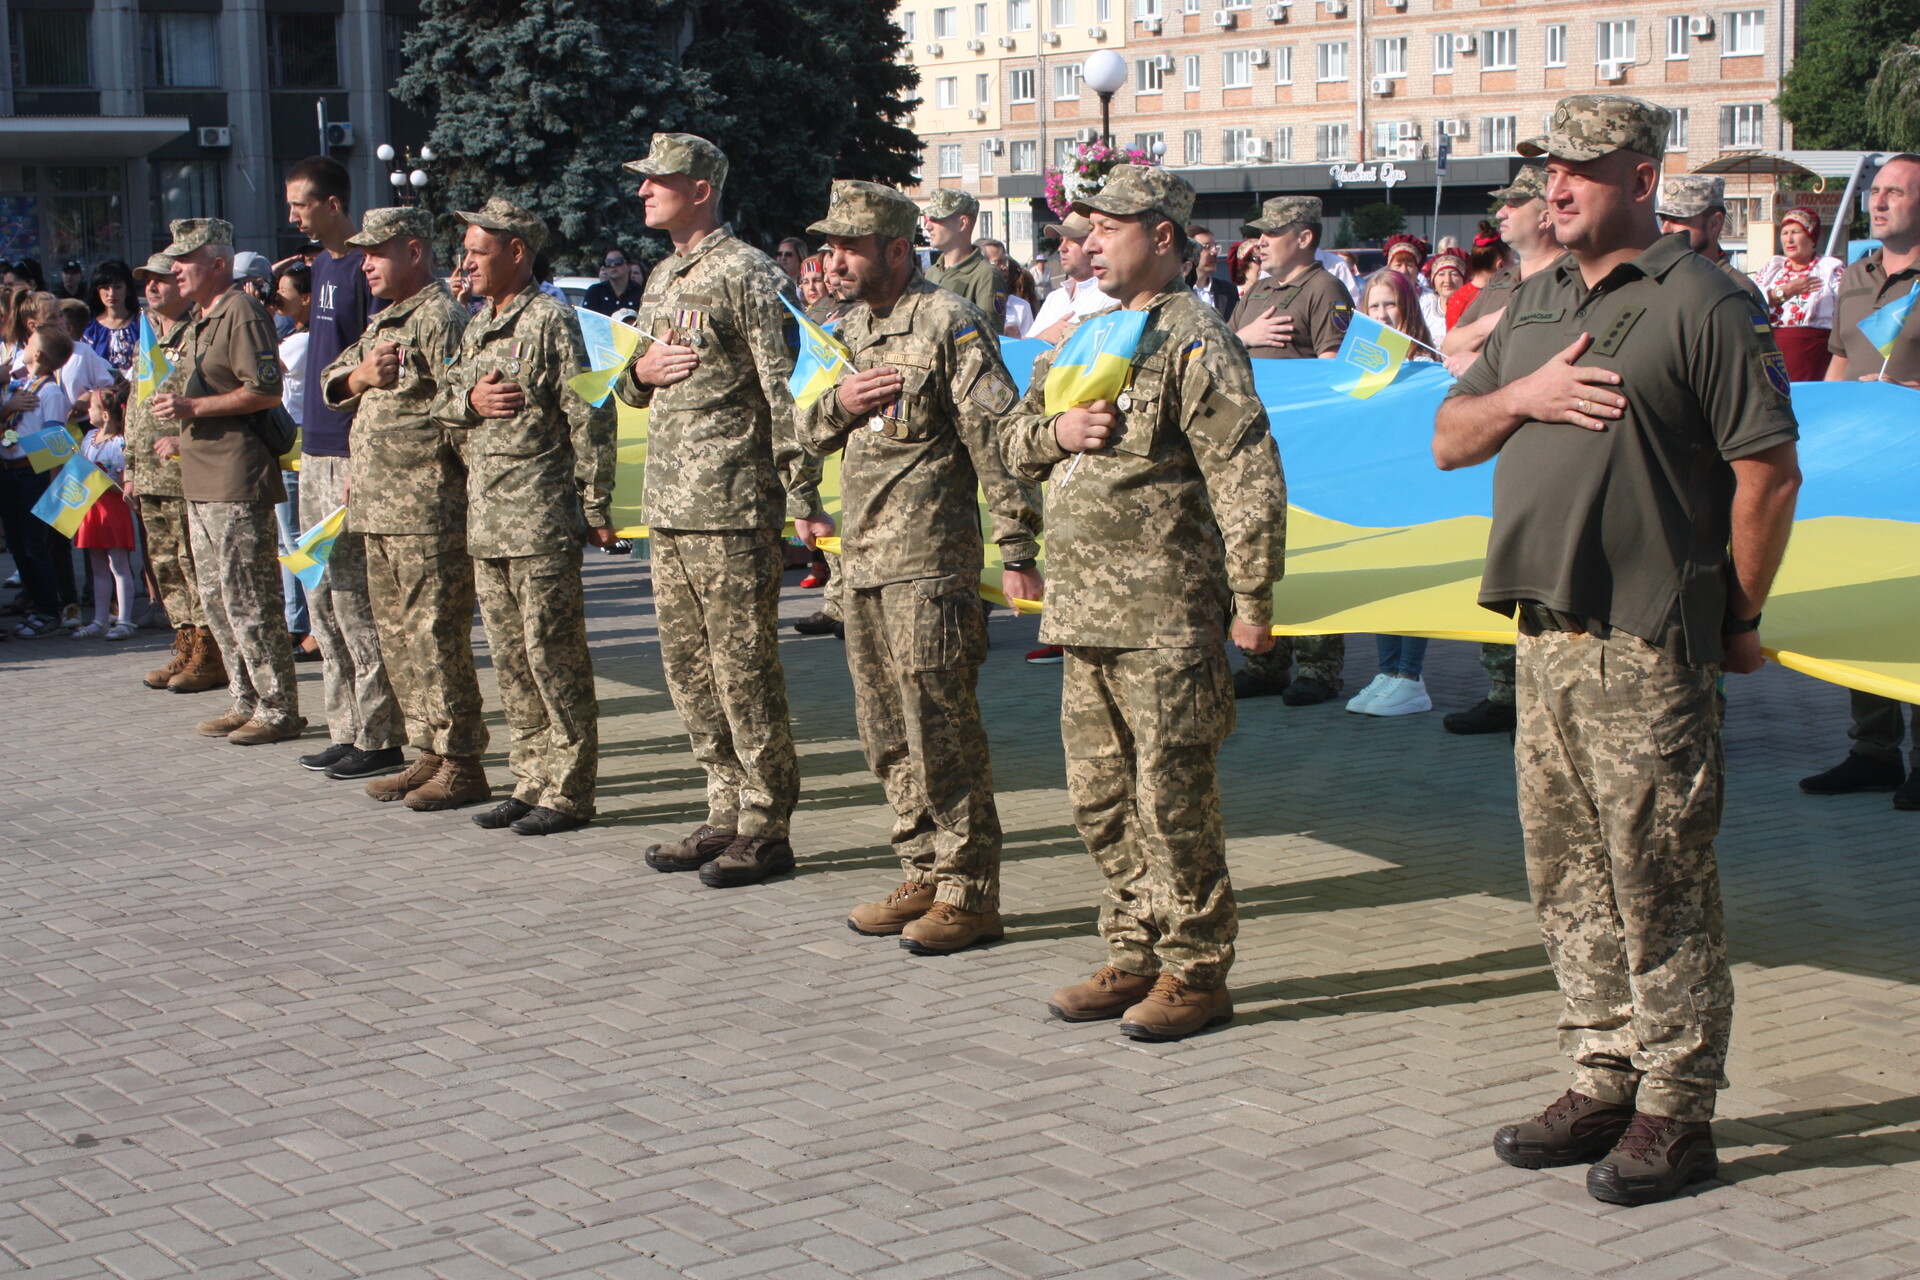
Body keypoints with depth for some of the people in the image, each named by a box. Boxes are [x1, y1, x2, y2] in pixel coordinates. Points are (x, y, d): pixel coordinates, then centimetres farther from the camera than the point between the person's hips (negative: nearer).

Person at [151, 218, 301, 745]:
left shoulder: (241, 311, -11)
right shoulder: (200, 321, 20)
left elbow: (265, 391, -20)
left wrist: (192, 408, -19)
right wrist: (183, 435, 17)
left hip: (237, 481, -11)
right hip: (201, 480, 11)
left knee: (249, 602, -8)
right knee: (216, 600, 13)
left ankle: (278, 710, -2)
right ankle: (247, 702, 20)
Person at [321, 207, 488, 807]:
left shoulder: (440, 318, -9)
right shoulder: (381, 322, 20)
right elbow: (332, 382, 19)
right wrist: (361, 375, -3)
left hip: (428, 513, -10)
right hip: (378, 509, 10)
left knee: (436, 639, -7)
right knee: (396, 637, 13)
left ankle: (460, 765, -2)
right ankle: (429, 754, 21)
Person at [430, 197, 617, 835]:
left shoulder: (550, 320, -7)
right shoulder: (477, 327, 17)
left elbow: (588, 414, -11)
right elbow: (440, 397, 17)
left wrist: (596, 506, -13)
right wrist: (469, 398, -6)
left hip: (541, 520, -8)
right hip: (486, 521, 8)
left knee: (553, 653, -5)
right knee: (510, 657, 11)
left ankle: (569, 791, 1)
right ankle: (532, 781, 19)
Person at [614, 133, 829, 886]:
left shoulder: (747, 275, -9)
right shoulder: (662, 279, 18)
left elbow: (784, 391, -13)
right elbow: (634, 391, 26)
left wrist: (802, 500, -17)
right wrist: (639, 371, 2)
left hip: (733, 511, -9)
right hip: (669, 510, 9)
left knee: (744, 670, -5)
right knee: (689, 670, 12)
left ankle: (766, 830, 3)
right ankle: (727, 815, 21)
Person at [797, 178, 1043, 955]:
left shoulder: (949, 322, -9)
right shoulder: (850, 330, 16)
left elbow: (996, 438, -13)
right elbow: (808, 433, 21)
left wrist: (1017, 549, -17)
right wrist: (836, 404, -3)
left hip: (930, 561, -8)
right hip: (863, 558, 8)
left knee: (940, 729, -6)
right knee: (887, 733, 12)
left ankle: (970, 894, 1)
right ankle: (925, 876, 22)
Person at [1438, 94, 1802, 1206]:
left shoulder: (1704, 304, -8)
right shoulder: (1534, 307, 16)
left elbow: (1770, 471, -10)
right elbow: (1450, 441, 19)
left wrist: (1738, 622, -6)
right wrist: (1522, 396, -2)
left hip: (1649, 645, -8)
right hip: (1546, 634, 8)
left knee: (1661, 879, -3)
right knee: (1570, 872, 12)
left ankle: (1676, 1111, 7)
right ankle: (1606, 1082, 24)